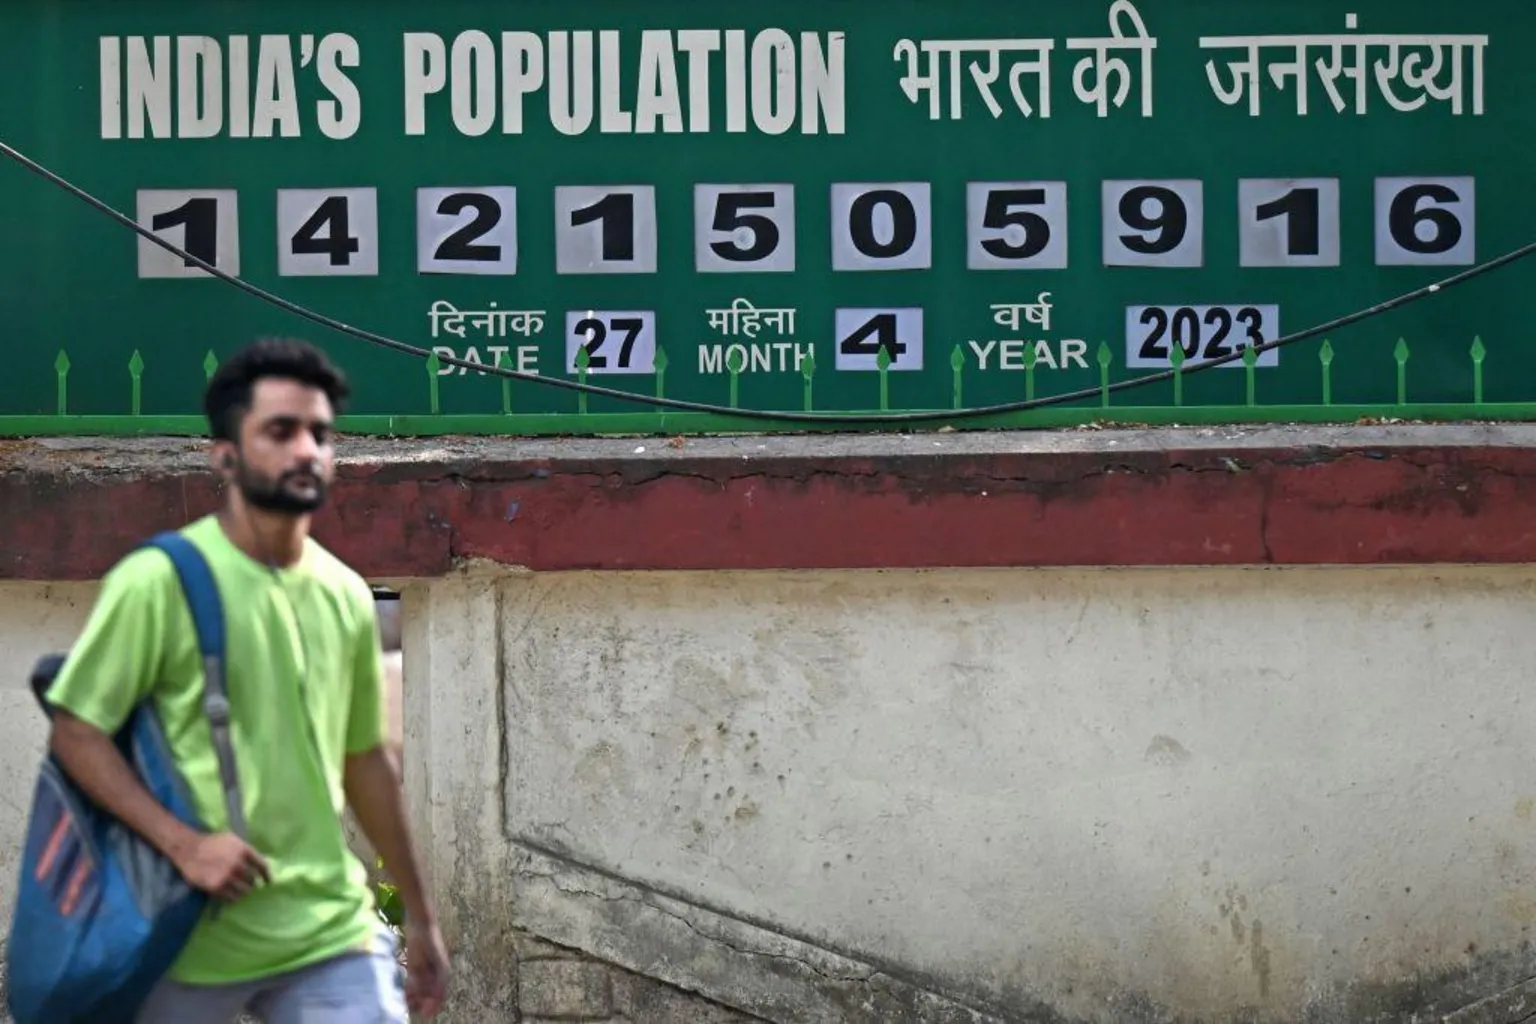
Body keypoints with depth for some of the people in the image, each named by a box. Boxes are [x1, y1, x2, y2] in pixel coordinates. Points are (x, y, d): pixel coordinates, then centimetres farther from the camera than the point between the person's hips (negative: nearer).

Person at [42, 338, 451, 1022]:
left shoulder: (347, 596, 8)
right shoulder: (159, 581, -9)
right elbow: (76, 733, -8)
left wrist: (420, 916, 20)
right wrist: (182, 843, -21)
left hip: (332, 931, 4)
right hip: (193, 935, -4)